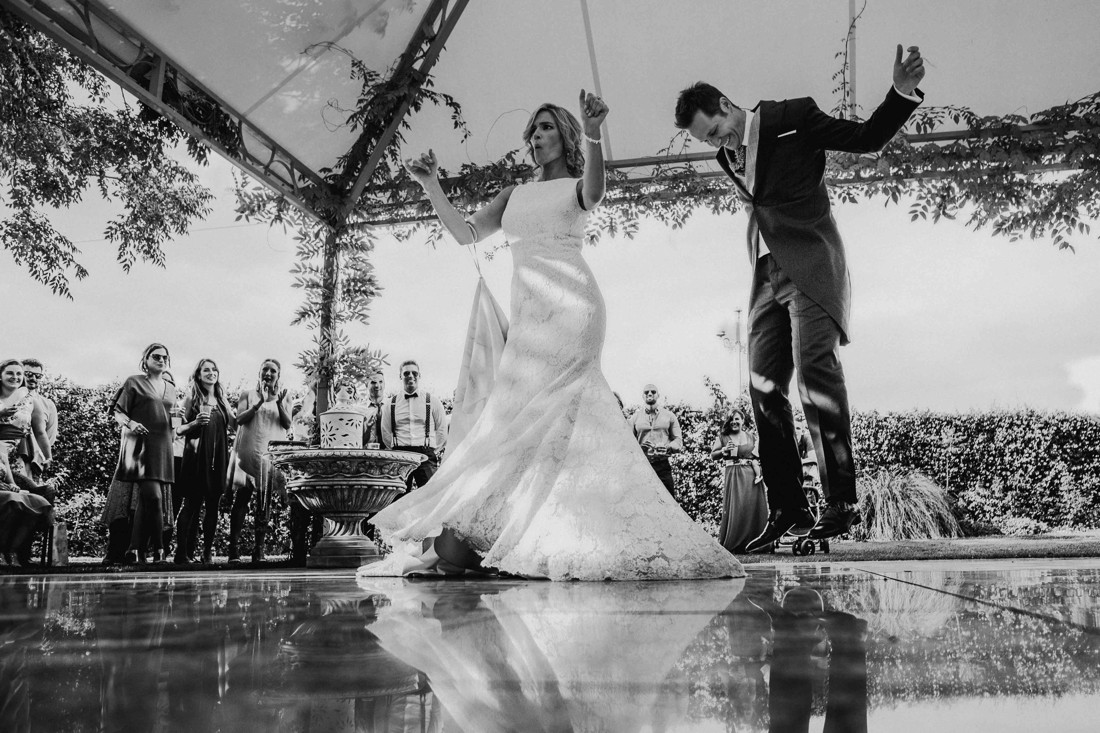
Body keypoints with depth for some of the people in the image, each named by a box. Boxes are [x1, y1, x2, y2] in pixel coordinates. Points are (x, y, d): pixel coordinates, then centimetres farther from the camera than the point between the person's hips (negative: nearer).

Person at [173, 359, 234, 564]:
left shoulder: (221, 400, 13)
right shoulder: (191, 398, 1)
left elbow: (235, 425, 14)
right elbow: (178, 430, -1)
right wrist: (195, 423, -19)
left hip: (218, 458, 4)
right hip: (196, 457, -4)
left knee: (212, 505, 5)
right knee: (192, 504, -6)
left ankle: (208, 551, 12)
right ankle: (182, 553, -3)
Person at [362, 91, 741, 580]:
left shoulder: (576, 185, 9)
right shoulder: (514, 195, 25)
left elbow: (594, 192, -16)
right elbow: (464, 233, 16)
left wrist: (593, 134, -32)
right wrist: (430, 185, 5)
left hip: (568, 305, -6)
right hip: (529, 312, 6)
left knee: (520, 415, -13)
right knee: (581, 424, 4)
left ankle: (467, 528, -13)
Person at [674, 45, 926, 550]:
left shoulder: (793, 116, -1)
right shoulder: (727, 158, 15)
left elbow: (866, 138, 0)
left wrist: (901, 93, -13)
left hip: (810, 264, -6)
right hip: (766, 275, 6)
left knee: (815, 366, -23)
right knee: (764, 386, -1)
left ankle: (841, 502, -19)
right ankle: (788, 510, 5)